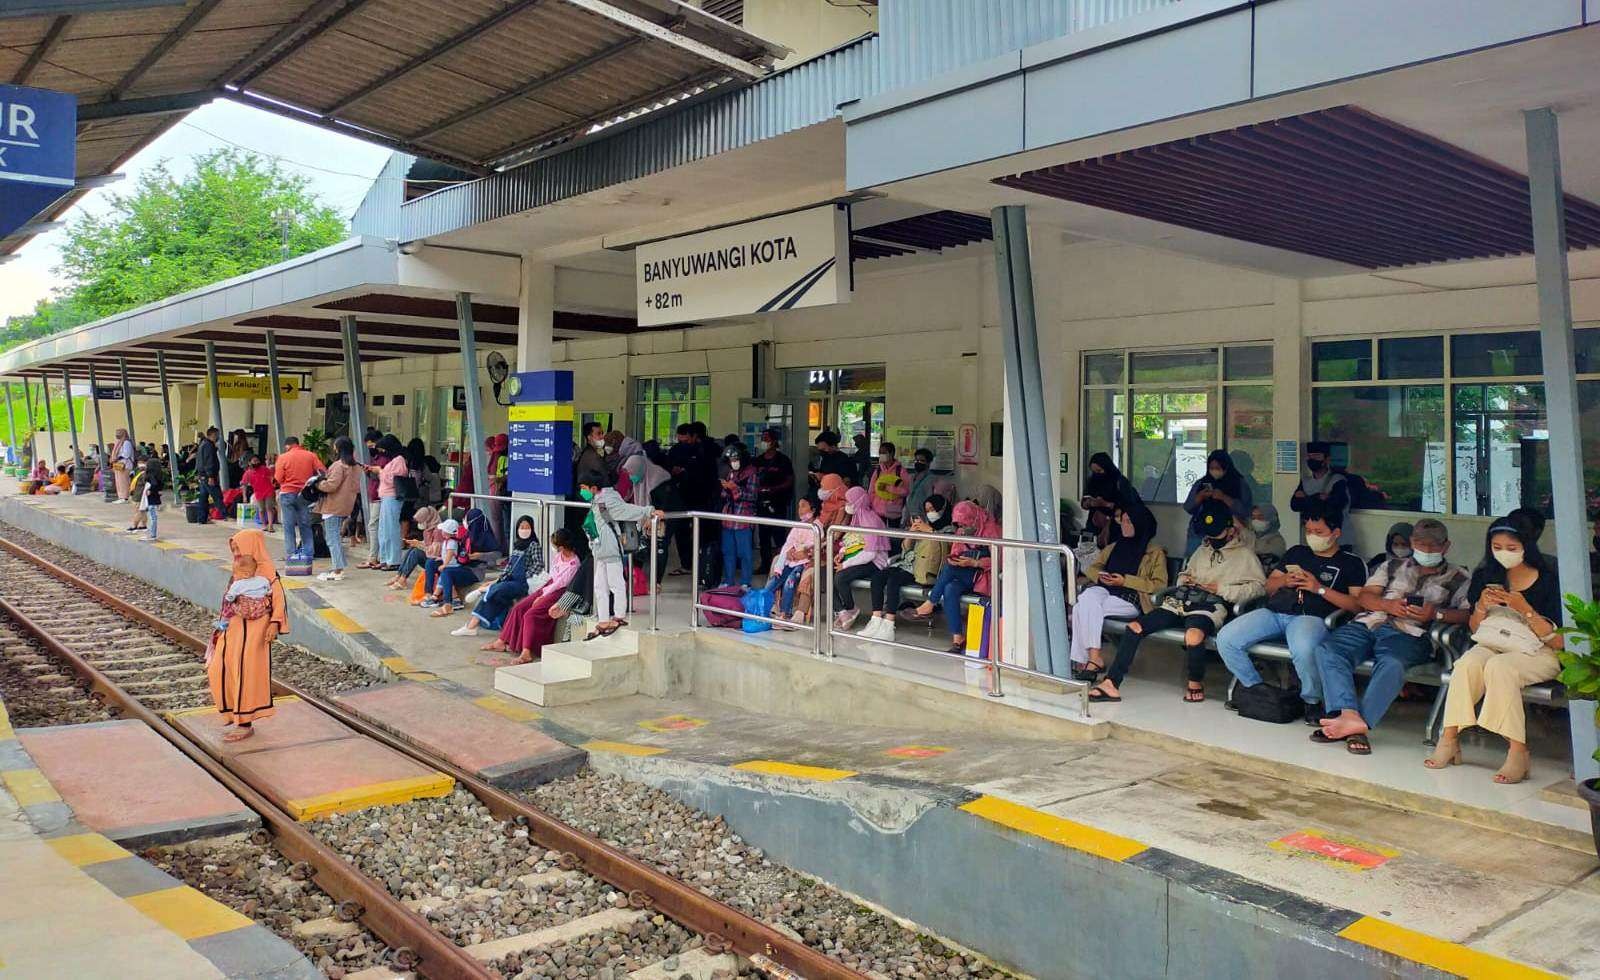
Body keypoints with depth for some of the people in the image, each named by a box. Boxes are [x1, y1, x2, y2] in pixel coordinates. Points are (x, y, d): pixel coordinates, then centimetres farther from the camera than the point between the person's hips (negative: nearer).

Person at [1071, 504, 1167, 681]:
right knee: (1087, 599, -34)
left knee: (1083, 609, -31)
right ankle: (1094, 659, -40)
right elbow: (1092, 568, 29)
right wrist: (1100, 576, 3)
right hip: (1103, 589, 5)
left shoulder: (1156, 553, 12)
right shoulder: (1114, 547, 29)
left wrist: (1125, 581, -9)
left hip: (1130, 600, -4)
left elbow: (1160, 585, 1)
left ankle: (1082, 660, -32)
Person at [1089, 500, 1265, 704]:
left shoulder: (1244, 555, 11)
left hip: (1211, 606, -6)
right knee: (1135, 627, -15)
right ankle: (1111, 683, -18)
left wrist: (1221, 589, -7)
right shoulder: (1203, 550, 28)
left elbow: (1259, 586, -1)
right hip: (1181, 602, 6)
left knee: (1193, 635, -41)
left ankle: (1195, 683, -11)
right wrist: (1185, 580, 14)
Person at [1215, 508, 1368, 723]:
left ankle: (1312, 701, -10)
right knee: (1226, 639, -19)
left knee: (1303, 650, -40)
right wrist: (1284, 581, 5)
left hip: (1311, 617, -5)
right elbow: (1269, 586, 28)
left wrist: (1320, 588, -7)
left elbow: (1357, 605, 1)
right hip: (1274, 611, 5)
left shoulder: (1351, 563, 13)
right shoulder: (1296, 552, 27)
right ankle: (1255, 688, 5)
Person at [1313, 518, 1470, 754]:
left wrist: (1436, 614, -12)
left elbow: (1468, 614, 5)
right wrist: (1389, 605, -4)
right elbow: (1365, 596, 17)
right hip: (1369, 622, 3)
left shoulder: (1459, 578, 20)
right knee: (1327, 650, -28)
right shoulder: (1393, 566, 29)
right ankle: (1350, 715, -41)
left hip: (1409, 633, -3)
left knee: (1391, 664, -39)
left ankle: (1361, 722, -45)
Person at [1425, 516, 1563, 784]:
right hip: (1492, 645, 4)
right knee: (1466, 664, -30)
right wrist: (1481, 607, -7)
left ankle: (1517, 750, -35)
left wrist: (1525, 609, -20)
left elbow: (1559, 642, -8)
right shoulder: (1486, 576, 9)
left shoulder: (1549, 580, -5)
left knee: (1498, 667, -35)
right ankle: (1449, 739, -30)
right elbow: (1475, 629, 14)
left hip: (1538, 653, -4)